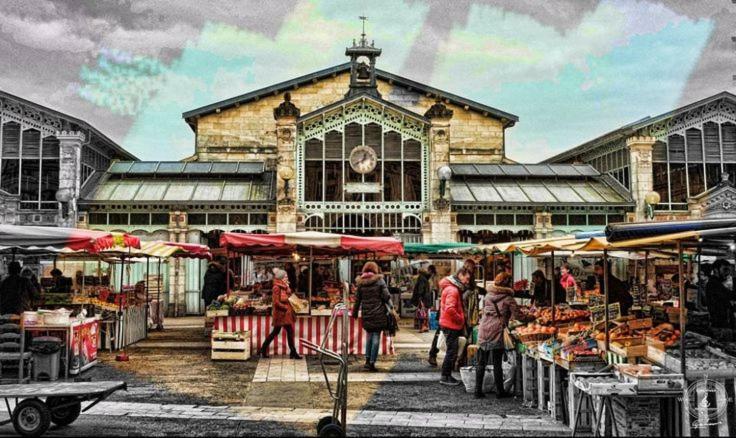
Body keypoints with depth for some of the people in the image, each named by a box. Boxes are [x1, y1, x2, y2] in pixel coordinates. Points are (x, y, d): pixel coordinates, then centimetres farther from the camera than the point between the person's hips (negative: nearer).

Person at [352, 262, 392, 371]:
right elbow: (386, 296, -6)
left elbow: (357, 299, 8)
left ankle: (367, 359, 11)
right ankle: (372, 363, -1)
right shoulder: (380, 281, -3)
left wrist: (355, 313, 18)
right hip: (379, 314, -3)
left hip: (366, 314, 3)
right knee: (376, 337, 1)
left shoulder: (360, 283, 4)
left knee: (369, 335, 17)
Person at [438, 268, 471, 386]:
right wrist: (460, 319, -17)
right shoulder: (452, 290, -19)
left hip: (452, 325, 10)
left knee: (452, 351, 16)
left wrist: (460, 320, 13)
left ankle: (447, 375, 23)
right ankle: (445, 377, 6)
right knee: (452, 351, -3)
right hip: (451, 326, -10)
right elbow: (450, 309, -30)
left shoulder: (454, 288, 15)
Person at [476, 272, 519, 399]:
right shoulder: (508, 298, -4)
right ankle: (500, 391, 13)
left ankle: (478, 390, 11)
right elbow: (516, 315, -6)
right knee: (497, 364, 5)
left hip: (483, 331, 4)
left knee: (481, 363, 10)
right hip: (496, 332, -4)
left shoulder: (489, 295, 11)